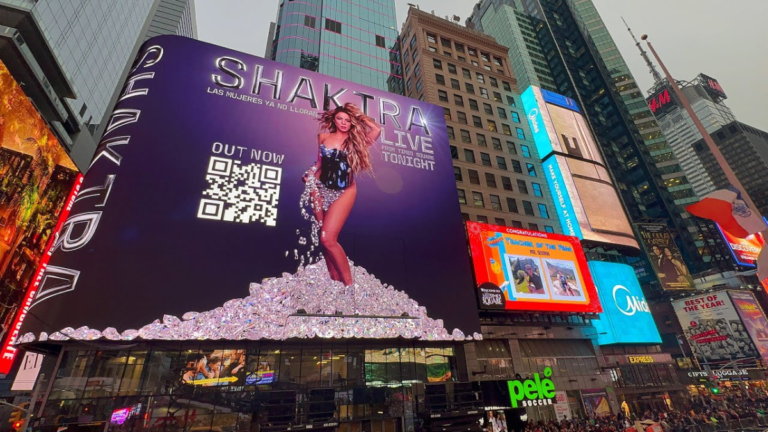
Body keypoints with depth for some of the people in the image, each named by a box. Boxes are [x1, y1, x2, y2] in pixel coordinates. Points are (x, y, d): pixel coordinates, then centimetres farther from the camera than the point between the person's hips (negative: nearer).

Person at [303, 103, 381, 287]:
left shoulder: (354, 140, 4)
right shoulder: (323, 137, 11)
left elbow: (377, 130, -10)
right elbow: (319, 162, 18)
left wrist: (359, 116, 3)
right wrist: (309, 175, 1)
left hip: (344, 192, -3)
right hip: (321, 189, 4)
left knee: (328, 239, -15)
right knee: (324, 238, 2)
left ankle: (348, 284, -4)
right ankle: (335, 280, 13)